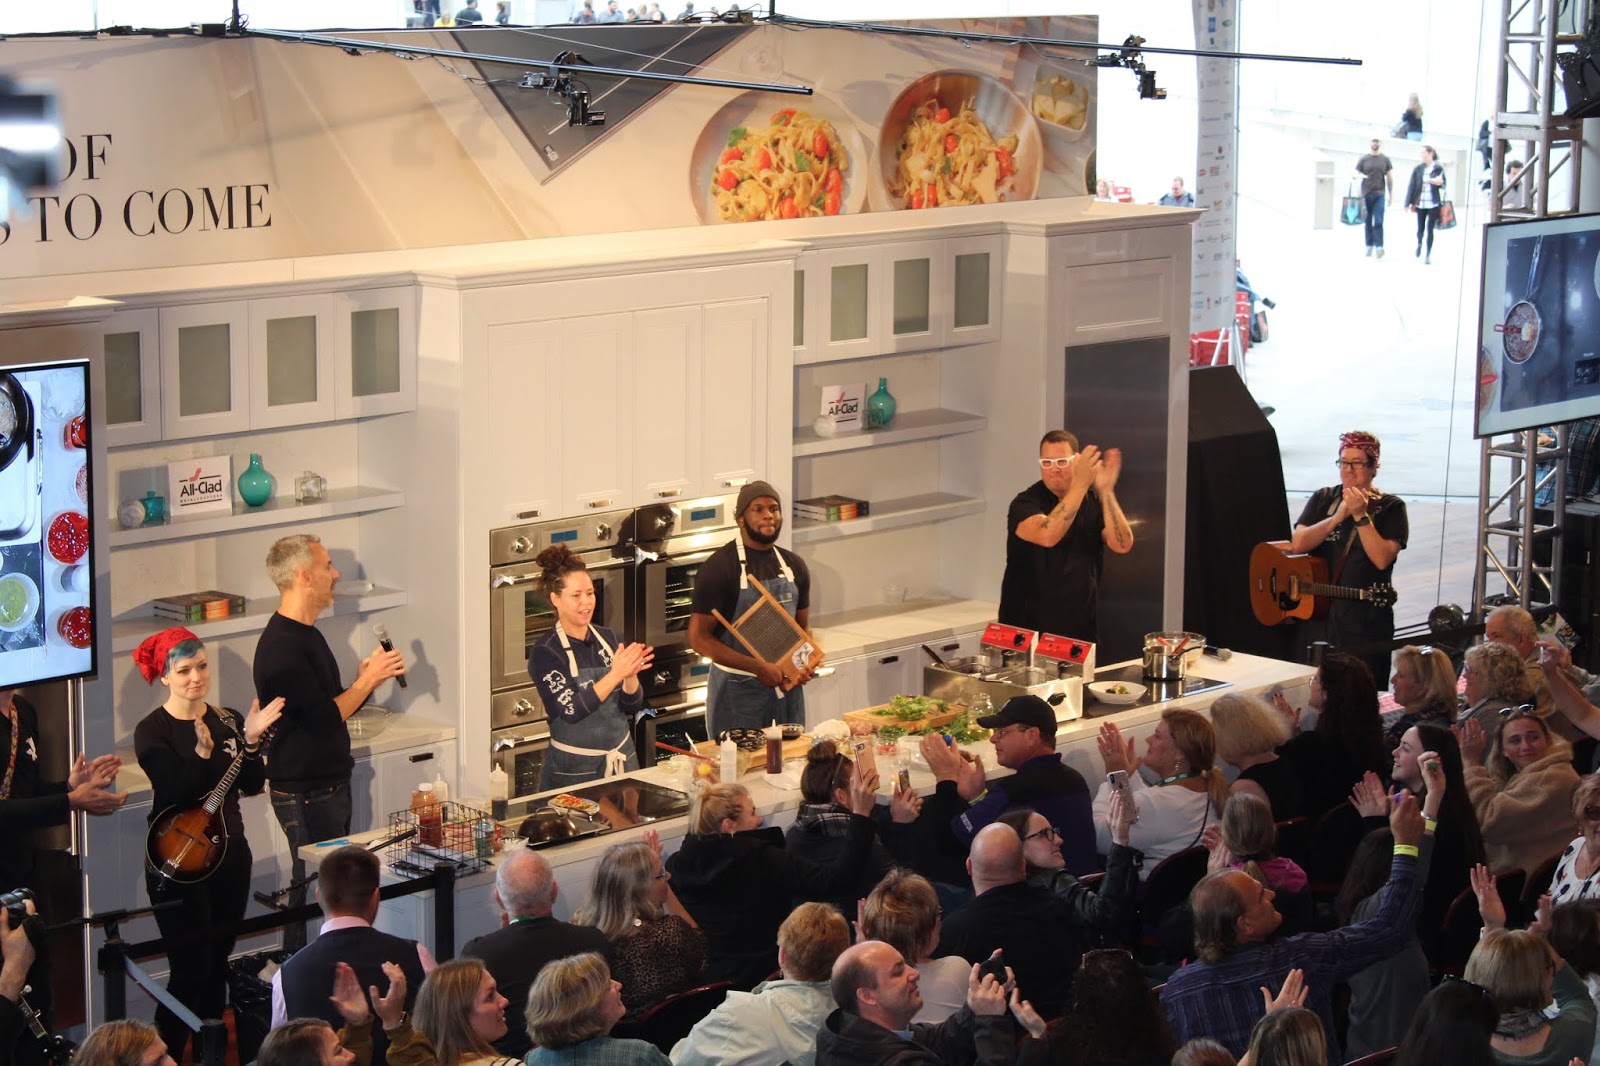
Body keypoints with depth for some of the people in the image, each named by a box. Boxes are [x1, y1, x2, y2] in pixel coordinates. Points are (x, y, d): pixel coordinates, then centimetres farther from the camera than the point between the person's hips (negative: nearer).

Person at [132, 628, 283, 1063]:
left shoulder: (228, 720, 6)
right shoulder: (152, 731, -9)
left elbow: (252, 786, 1)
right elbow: (176, 794, -20)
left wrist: (250, 740, -13)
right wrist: (202, 752, -33)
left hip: (230, 853, 6)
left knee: (218, 963, 14)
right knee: (190, 971, -7)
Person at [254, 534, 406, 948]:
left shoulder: (307, 635, 13)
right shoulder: (281, 646, -20)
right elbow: (324, 719, -24)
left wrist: (366, 677, 2)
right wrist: (368, 680, -13)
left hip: (331, 785, 10)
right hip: (304, 793, -10)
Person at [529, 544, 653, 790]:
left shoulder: (610, 639, 2)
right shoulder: (545, 653, -11)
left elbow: (633, 708, 2)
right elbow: (571, 711, -21)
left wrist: (631, 675, -17)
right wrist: (615, 674, -28)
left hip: (622, 758, 5)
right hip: (573, 768, -5)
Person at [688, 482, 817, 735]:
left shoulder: (793, 566, 7)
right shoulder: (720, 567, -11)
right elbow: (699, 638, -14)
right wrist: (757, 667, -20)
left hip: (787, 688, 6)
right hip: (737, 692, -5)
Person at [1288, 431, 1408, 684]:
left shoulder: (1391, 507, -1)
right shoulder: (1323, 499, 10)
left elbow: (1382, 558, -15)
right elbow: (1298, 544, -5)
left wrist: (1361, 516, -19)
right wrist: (1338, 516, -14)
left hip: (1365, 622, -3)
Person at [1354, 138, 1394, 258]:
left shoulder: (1385, 160, 8)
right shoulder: (1363, 159, 7)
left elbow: (1390, 178, 12)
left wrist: (1391, 194, 9)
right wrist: (1361, 176, -15)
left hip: (1379, 194, -1)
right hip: (1366, 195, 1)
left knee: (1378, 222, -10)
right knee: (1368, 222, 5)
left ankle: (1379, 247, -15)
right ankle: (1369, 246, 12)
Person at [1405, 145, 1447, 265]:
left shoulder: (1438, 168, -2)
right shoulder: (1418, 169, 3)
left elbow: (1443, 185, 3)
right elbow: (1412, 186, 3)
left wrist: (1439, 183, -20)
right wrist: (1408, 203, 0)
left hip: (1433, 204, -2)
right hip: (1420, 204, 2)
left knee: (1429, 230, -1)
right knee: (1420, 229, 7)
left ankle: (1428, 255, 10)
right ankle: (1419, 244, 38)